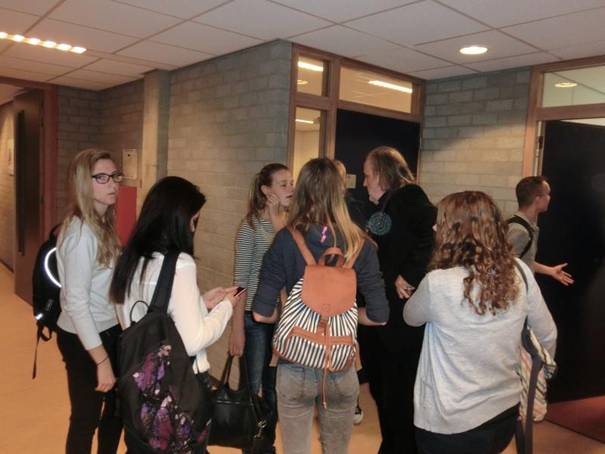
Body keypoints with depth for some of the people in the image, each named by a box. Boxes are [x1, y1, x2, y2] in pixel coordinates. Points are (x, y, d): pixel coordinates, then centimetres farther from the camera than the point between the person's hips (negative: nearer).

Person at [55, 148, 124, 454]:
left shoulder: (103, 225, 5)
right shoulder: (81, 233, -22)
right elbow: (76, 303, -23)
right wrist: (102, 360, -21)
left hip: (109, 331, 9)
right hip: (83, 338, -9)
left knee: (117, 407, 22)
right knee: (86, 418, 10)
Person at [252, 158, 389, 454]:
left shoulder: (285, 240, -12)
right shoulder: (360, 245, -8)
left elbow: (261, 313, -12)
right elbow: (379, 316, -7)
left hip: (294, 366, -1)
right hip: (341, 367, 2)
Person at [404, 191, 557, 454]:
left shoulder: (438, 283, -25)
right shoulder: (519, 272, -11)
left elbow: (410, 317, -4)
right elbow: (548, 337, 3)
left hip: (452, 425, -5)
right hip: (506, 412, 5)